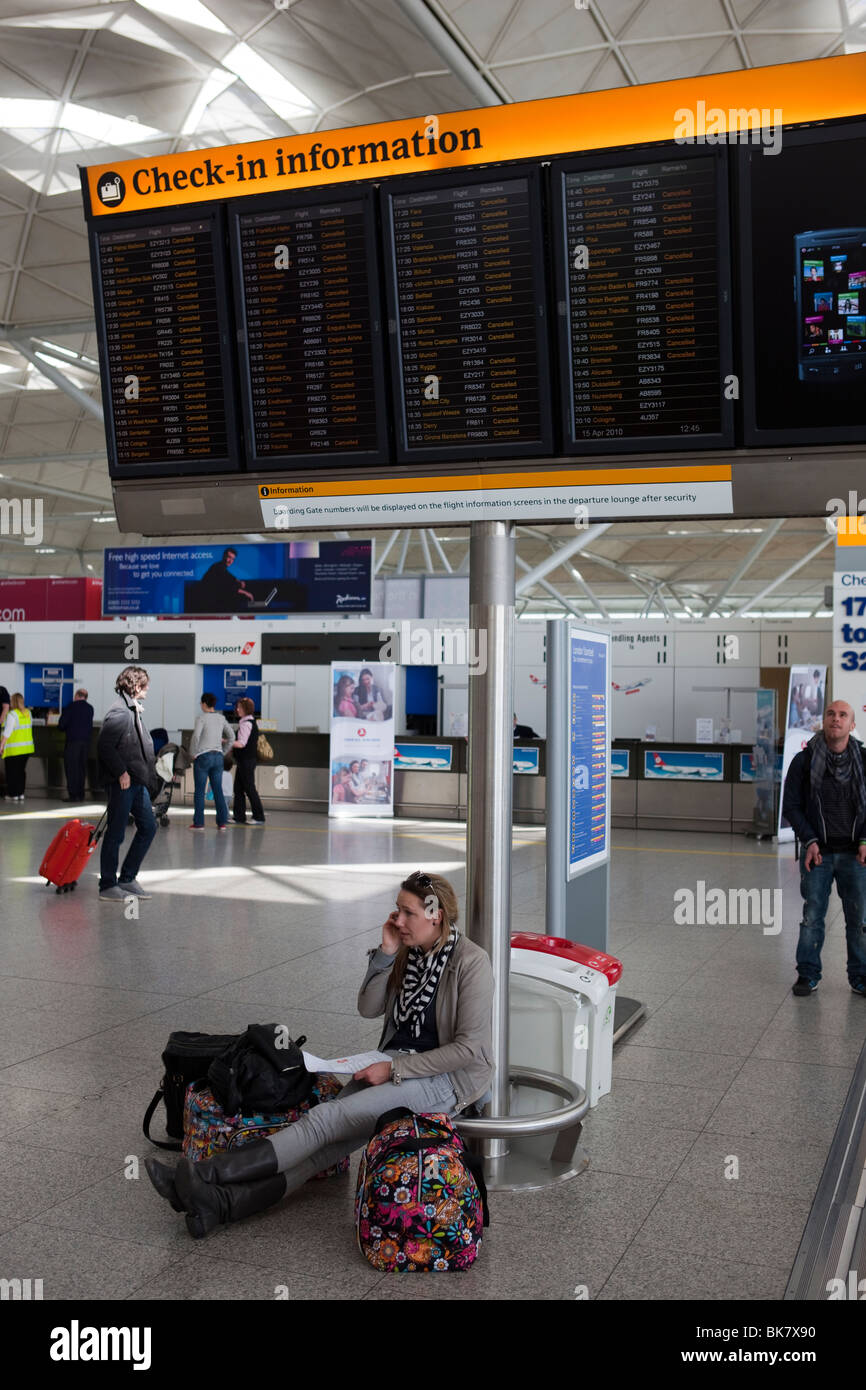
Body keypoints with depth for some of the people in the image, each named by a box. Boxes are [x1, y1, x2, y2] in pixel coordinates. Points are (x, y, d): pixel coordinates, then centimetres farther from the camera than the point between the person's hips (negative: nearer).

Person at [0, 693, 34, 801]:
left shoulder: (12, 715, -16)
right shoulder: (28, 713, 5)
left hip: (14, 749, -7)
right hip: (27, 747, 7)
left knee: (12, 772, 2)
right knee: (21, 771, 13)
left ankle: (14, 794, 4)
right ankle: (21, 793, 15)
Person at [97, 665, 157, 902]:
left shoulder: (133, 710, 16)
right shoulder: (119, 712, -15)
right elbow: (104, 746, -21)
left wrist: (147, 775, 15)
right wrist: (121, 772, -19)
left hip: (136, 781, 10)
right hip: (122, 783, -10)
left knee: (148, 826, 12)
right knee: (115, 834, -1)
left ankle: (127, 879, 20)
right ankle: (108, 886, 8)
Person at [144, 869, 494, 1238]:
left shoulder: (470, 962, -15)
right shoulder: (409, 950, 7)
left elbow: (470, 1048, -17)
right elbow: (368, 1009, 7)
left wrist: (394, 1069, -16)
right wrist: (386, 954, -7)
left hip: (449, 1079, -6)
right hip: (397, 1063, 7)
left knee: (328, 1118, -23)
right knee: (330, 1139, -17)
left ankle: (210, 1173, -30)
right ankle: (224, 1202, -34)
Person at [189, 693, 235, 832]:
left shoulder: (202, 718, -7)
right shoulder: (221, 718, 9)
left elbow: (196, 736, -18)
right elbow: (231, 736, 11)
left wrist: (193, 754, -7)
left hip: (203, 757, -5)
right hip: (218, 757, 5)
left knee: (199, 791, 1)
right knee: (218, 790, 8)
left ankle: (198, 822, 1)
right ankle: (222, 822, 6)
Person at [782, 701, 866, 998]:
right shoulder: (804, 761, -2)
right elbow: (791, 806, 1)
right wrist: (809, 842, -8)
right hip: (817, 852, -1)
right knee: (812, 917, 5)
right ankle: (808, 975, 17)